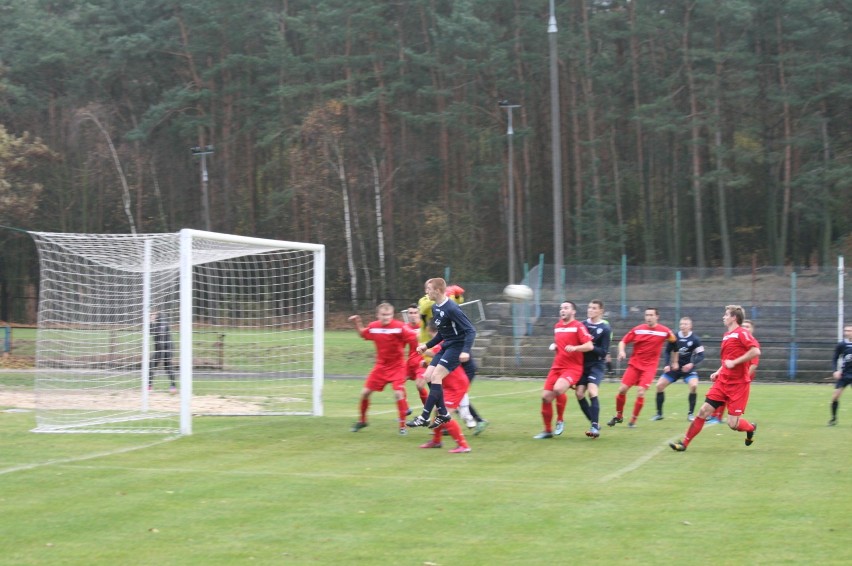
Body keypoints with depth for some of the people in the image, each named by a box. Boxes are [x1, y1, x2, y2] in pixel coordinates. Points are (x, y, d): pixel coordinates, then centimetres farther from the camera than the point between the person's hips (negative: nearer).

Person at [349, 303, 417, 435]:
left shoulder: (400, 326, -19)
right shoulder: (373, 327, -4)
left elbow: (413, 338, -21)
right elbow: (363, 334, 17)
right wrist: (357, 323, 4)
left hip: (397, 366, -4)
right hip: (381, 365, 4)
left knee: (399, 393, -19)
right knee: (365, 392, 4)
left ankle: (402, 425, -4)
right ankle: (362, 420, 27)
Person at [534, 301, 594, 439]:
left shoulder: (578, 326, -8)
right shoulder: (557, 326, 14)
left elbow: (589, 346, -16)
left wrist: (574, 348, -32)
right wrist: (554, 346, 8)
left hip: (573, 368, -7)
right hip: (557, 367, 7)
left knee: (558, 389, -33)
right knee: (545, 396, -1)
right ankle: (547, 430, 13)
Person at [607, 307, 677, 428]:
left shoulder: (665, 331, -5)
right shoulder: (637, 330, -2)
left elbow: (674, 341, 12)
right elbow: (623, 342, 3)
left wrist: (674, 362, 15)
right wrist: (622, 351, -18)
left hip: (649, 367, -2)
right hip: (634, 364, 2)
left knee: (640, 393, -14)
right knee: (622, 390, -4)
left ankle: (633, 420, 4)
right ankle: (619, 416, 18)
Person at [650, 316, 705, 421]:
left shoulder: (695, 339, -13)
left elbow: (701, 356, -14)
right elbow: (668, 351, 7)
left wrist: (692, 364, -30)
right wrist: (667, 365, -4)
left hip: (688, 368, -3)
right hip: (675, 367, 3)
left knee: (694, 385, -28)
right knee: (659, 385, -7)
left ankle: (691, 414, -13)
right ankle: (659, 413, 7)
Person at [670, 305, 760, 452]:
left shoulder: (742, 333, -11)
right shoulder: (726, 335, 14)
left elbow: (756, 351, -25)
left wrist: (734, 362, -23)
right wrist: (718, 372, 12)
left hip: (738, 384, -7)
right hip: (723, 381, 7)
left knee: (733, 423, -7)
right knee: (704, 411, -3)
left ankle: (751, 428, 26)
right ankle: (684, 443, 1)